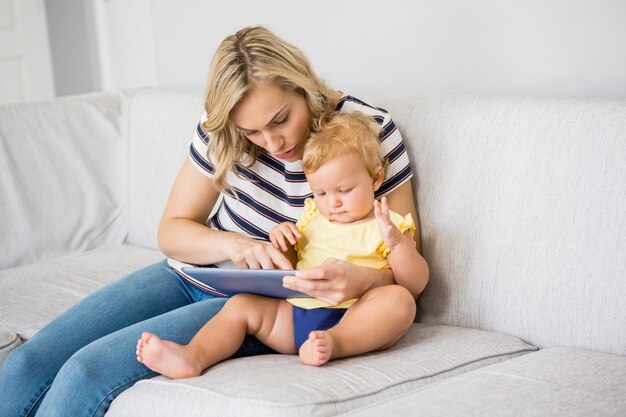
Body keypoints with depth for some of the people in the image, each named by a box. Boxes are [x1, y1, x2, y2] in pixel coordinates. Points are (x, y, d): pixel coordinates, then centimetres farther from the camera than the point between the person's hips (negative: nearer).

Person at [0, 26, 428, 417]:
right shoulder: (222, 133, -4)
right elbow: (173, 230, 4)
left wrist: (363, 280, -35)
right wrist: (232, 244, -19)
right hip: (193, 274, 5)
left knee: (88, 371, -23)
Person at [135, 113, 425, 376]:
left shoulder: (387, 226, 7)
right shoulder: (312, 219, 21)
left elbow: (411, 279, -2)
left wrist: (397, 240, -19)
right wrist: (280, 241, 6)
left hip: (354, 320, -5)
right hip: (296, 312, 5)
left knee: (399, 300, -32)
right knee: (241, 304, -7)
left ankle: (334, 342, -50)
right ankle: (192, 356, -30)